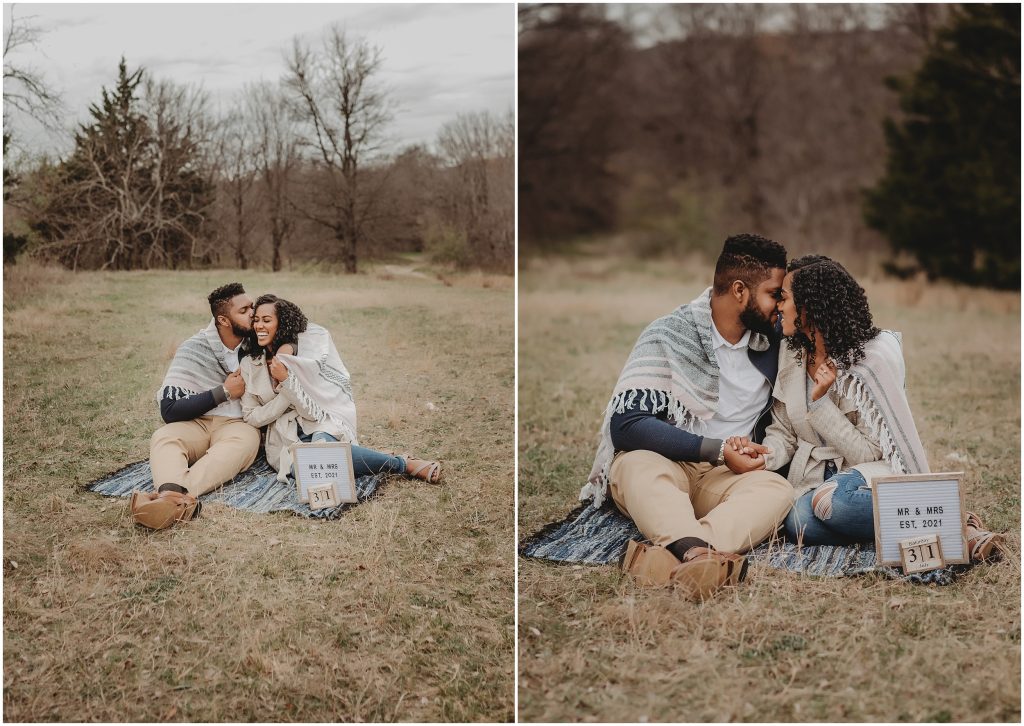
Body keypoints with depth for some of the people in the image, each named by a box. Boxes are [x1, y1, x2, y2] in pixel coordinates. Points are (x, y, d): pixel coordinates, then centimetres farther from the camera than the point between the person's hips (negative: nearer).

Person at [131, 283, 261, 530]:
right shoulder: (194, 349, -1)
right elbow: (169, 409, -8)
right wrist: (224, 392, -10)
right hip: (197, 423, 0)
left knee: (245, 440, -37)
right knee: (163, 438, -33)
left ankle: (172, 497, -60)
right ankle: (179, 497, -65)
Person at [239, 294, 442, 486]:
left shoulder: (309, 343, -3)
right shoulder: (250, 365, 6)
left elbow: (313, 411, -5)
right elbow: (250, 417, 3)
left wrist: (286, 380, -19)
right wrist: (286, 390, -8)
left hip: (320, 428, -2)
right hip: (284, 442, 2)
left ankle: (406, 464, -22)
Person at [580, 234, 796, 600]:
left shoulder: (771, 345, 7)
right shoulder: (669, 335, -7)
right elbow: (625, 424, -16)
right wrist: (716, 450, -21)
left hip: (723, 477, 3)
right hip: (656, 463, -3)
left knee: (776, 488, -29)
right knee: (639, 465, -36)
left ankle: (670, 558, -53)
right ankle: (699, 555, -63)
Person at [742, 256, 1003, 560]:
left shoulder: (872, 359, -13)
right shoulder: (792, 354, 6)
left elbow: (870, 451, -13)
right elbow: (783, 432, 9)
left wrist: (820, 403, -22)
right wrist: (767, 453, -14)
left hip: (871, 473, -4)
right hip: (814, 477, 4)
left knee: (829, 500, -40)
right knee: (799, 523, -32)